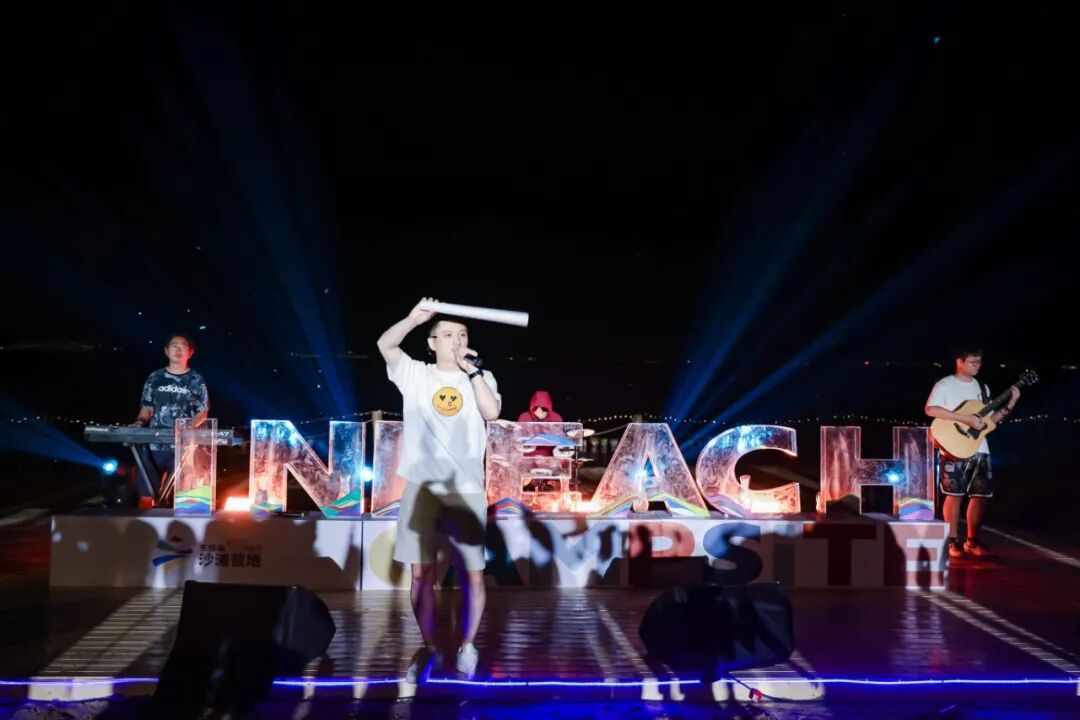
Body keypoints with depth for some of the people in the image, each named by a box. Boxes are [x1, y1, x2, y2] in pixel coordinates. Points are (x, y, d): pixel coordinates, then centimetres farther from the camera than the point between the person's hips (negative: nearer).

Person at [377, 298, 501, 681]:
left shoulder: (481, 379, 7)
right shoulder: (415, 374, 6)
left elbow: (492, 412, -11)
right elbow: (385, 345, -8)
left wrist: (472, 369, -9)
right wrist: (414, 318, -21)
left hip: (467, 490, 0)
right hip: (422, 487, 0)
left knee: (473, 574, 2)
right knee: (421, 572, 5)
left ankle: (467, 647, 20)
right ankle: (428, 649, 19)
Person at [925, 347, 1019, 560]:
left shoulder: (982, 388, 15)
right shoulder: (944, 385, -5)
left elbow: (989, 420, 17)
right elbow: (930, 410, -21)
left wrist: (1010, 405, 4)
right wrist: (966, 418, -22)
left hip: (980, 450, 6)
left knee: (982, 495, 5)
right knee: (955, 495, -5)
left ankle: (972, 541, 17)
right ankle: (953, 542, 3)